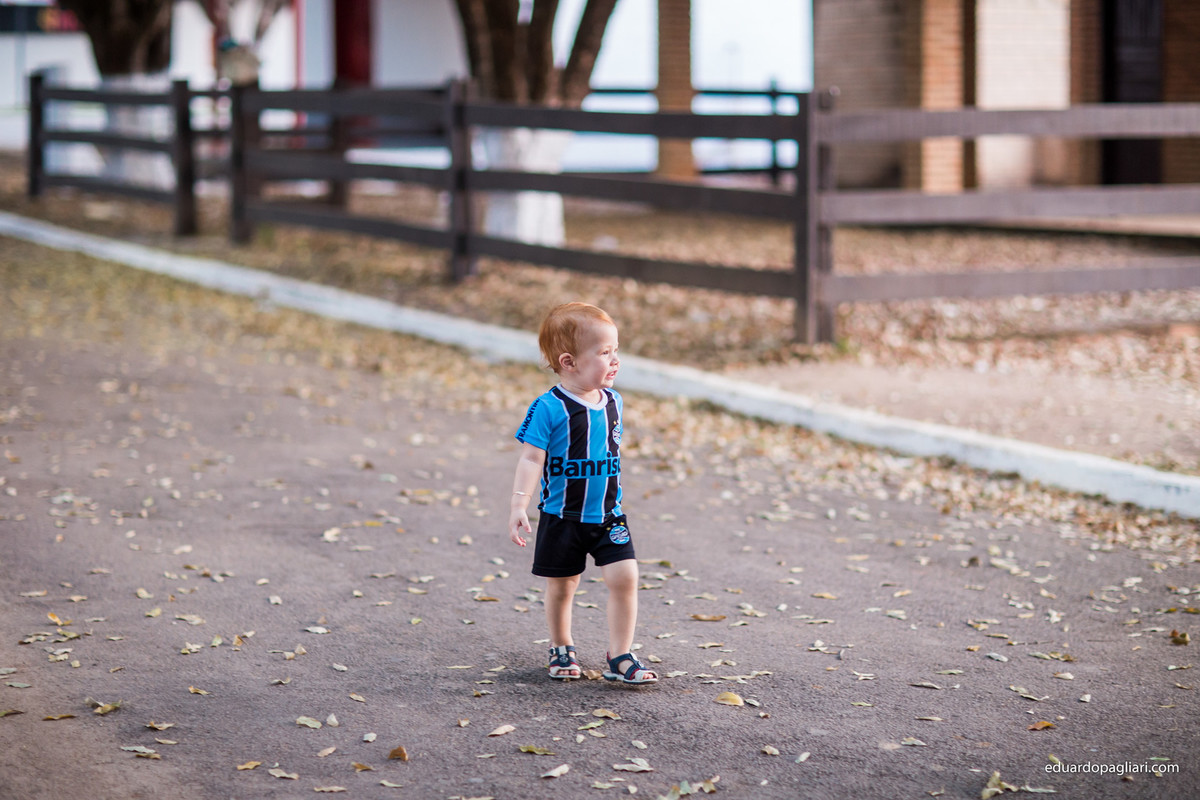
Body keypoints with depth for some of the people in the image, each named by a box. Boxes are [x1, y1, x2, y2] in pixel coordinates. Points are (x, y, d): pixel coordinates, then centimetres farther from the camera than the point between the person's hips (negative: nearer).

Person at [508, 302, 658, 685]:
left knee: (624, 577, -9)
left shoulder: (612, 402, 2)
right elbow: (532, 458, -18)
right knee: (561, 586, 11)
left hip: (608, 516, 4)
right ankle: (561, 650, 33)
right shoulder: (549, 408, -17)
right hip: (562, 518, -4)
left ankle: (620, 657, 1)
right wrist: (519, 506, -25)